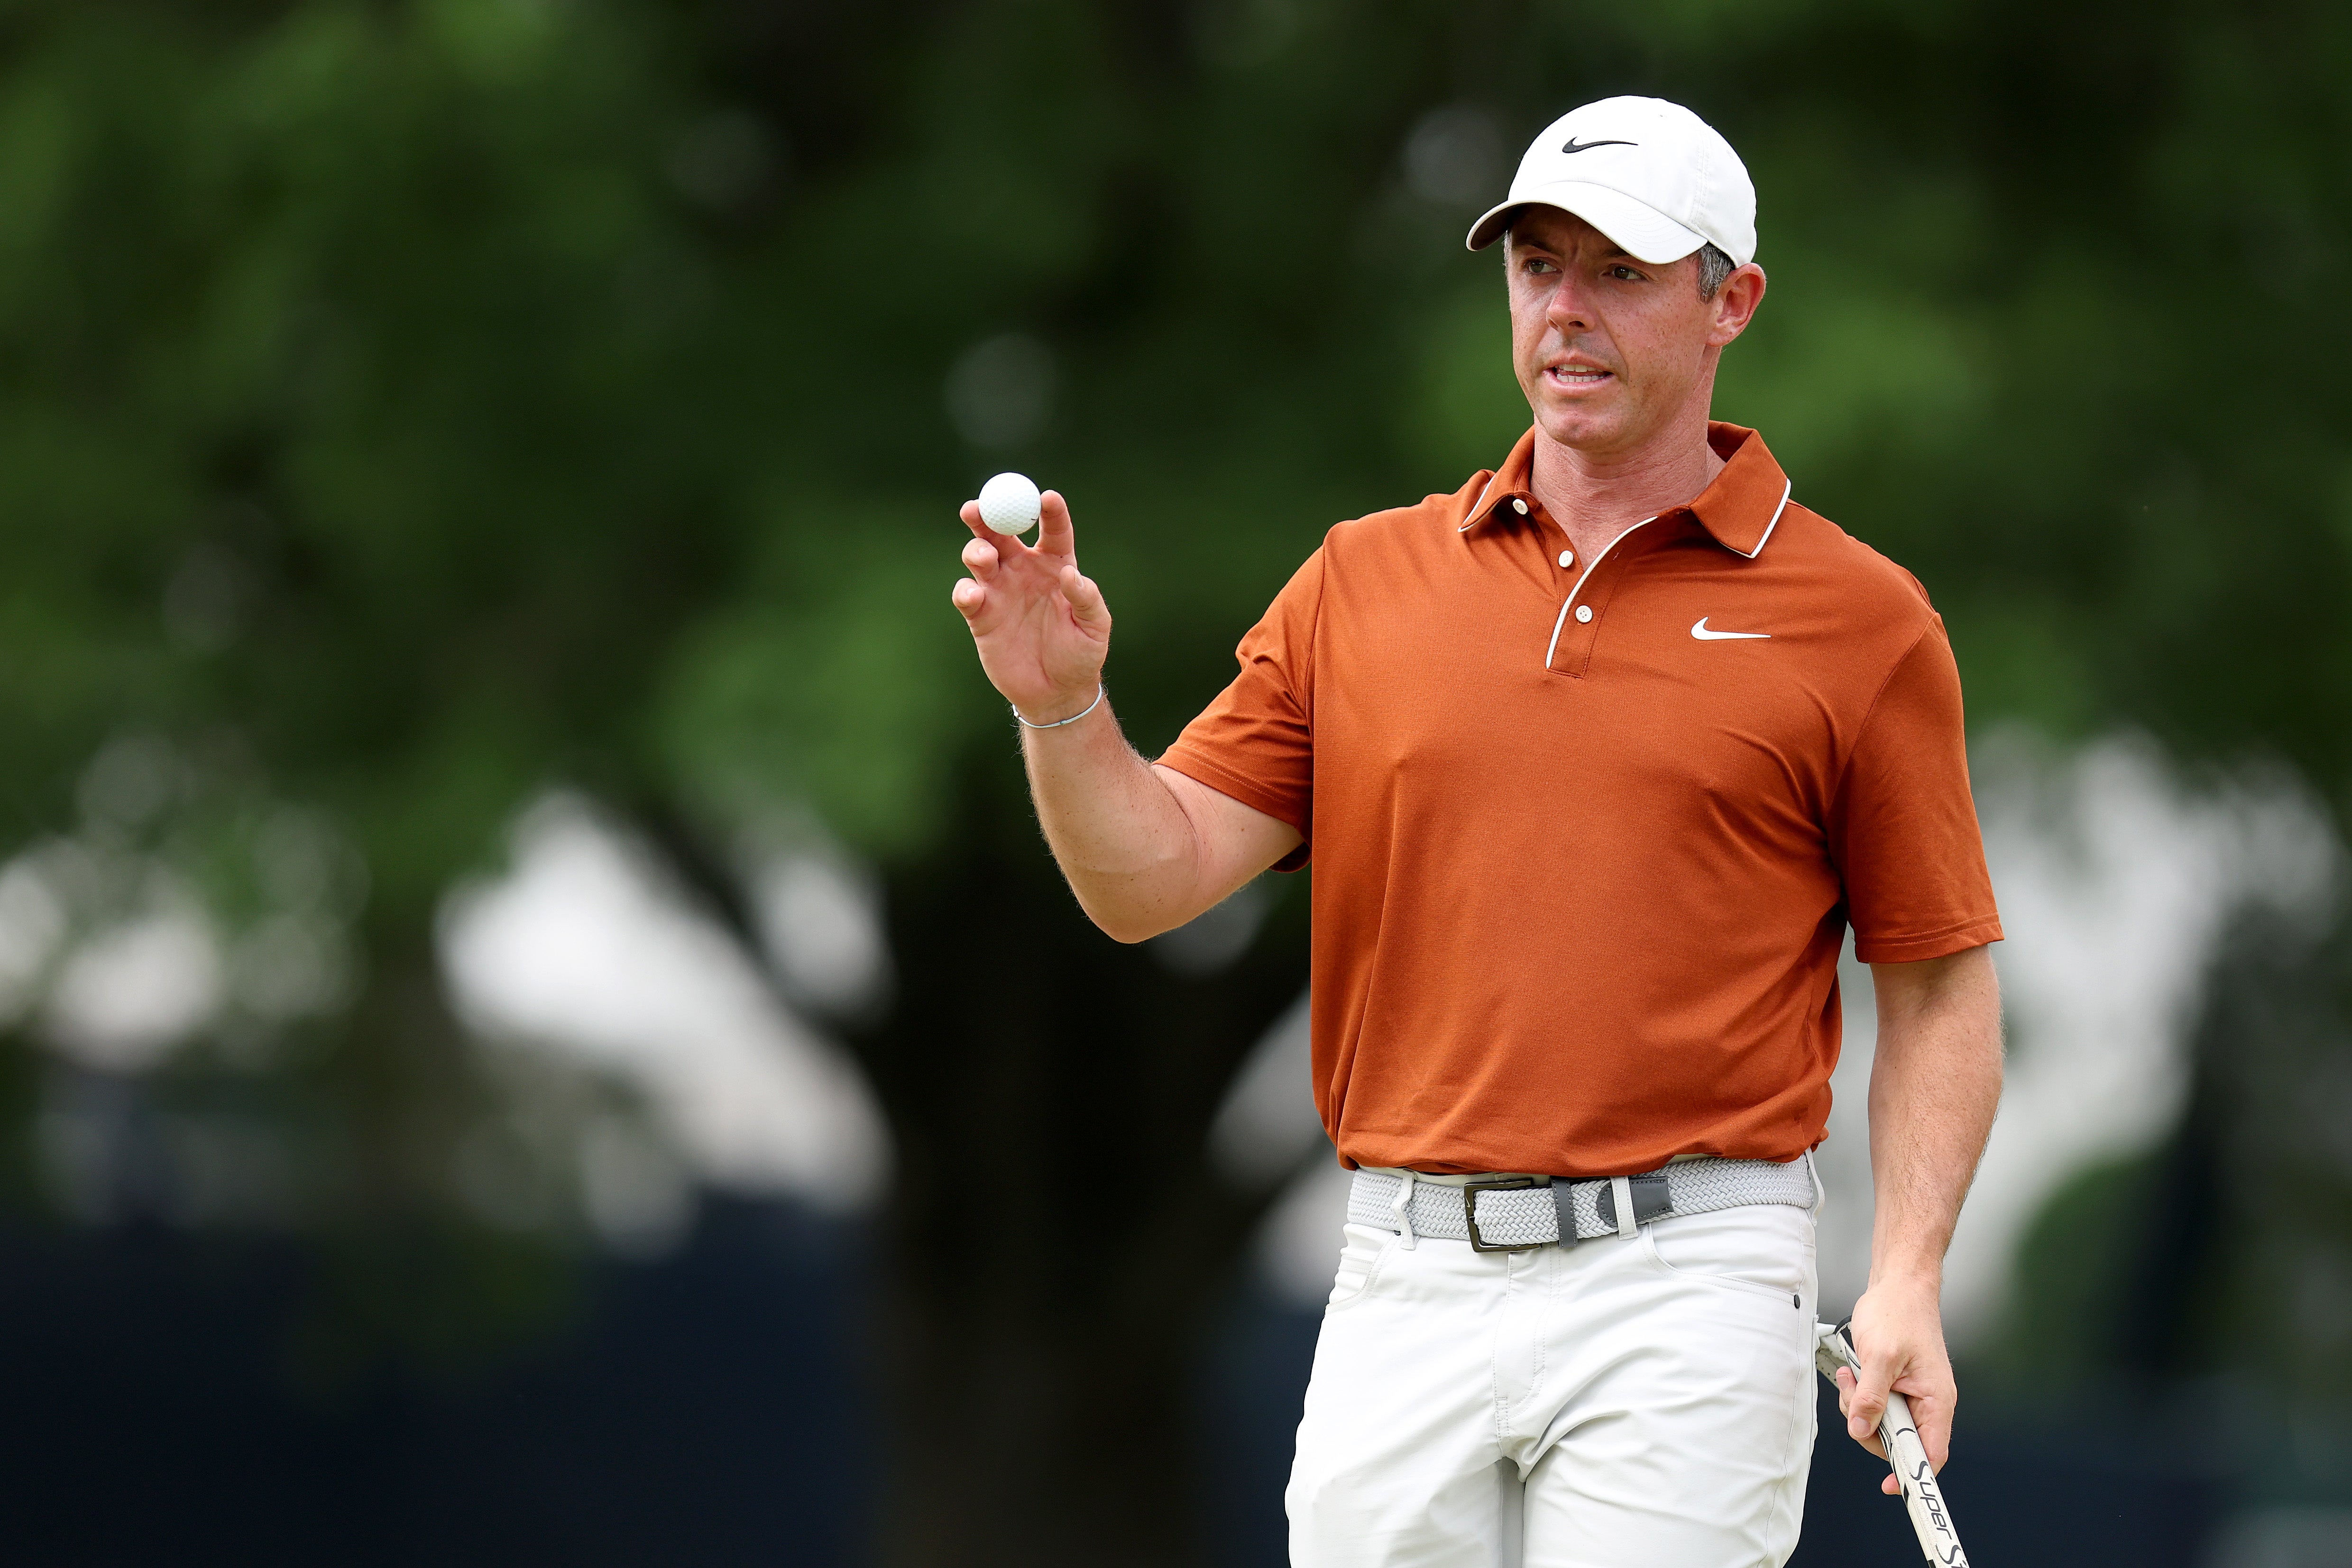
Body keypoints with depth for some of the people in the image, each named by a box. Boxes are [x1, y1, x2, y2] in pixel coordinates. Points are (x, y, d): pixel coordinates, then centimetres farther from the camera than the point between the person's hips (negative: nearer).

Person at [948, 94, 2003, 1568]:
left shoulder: (1859, 616, 2)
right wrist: (1066, 709, -13)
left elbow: (1942, 986, 3)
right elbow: (1152, 878, 7)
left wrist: (1907, 1282, -8)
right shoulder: (1365, 581, 11)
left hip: (1680, 1288, -3)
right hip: (1404, 1276, 3)